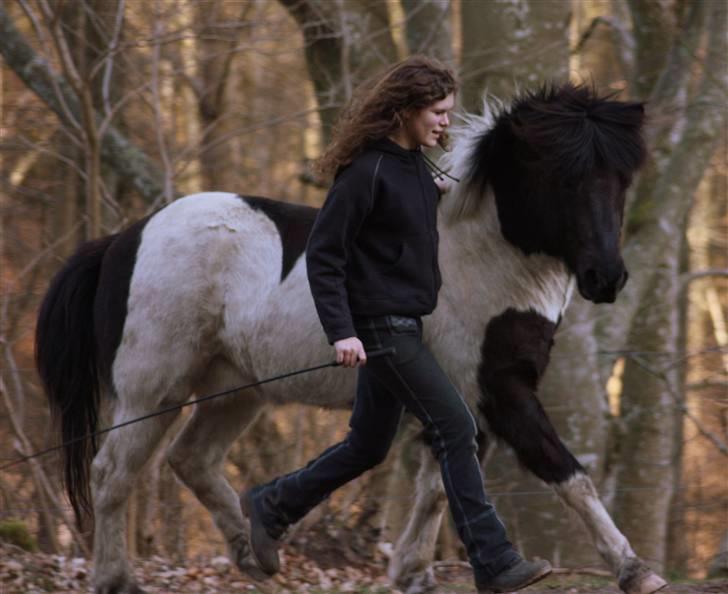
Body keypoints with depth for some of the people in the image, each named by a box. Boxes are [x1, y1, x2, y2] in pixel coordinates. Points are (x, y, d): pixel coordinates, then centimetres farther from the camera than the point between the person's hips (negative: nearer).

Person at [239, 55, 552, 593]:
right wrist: (341, 331, -23)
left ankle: (269, 507, 31)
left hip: (406, 326, 10)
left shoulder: (417, 168, 11)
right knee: (456, 429, -11)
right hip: (381, 328, -10)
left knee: (368, 446, 17)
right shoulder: (367, 172, -16)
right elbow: (323, 255, -18)